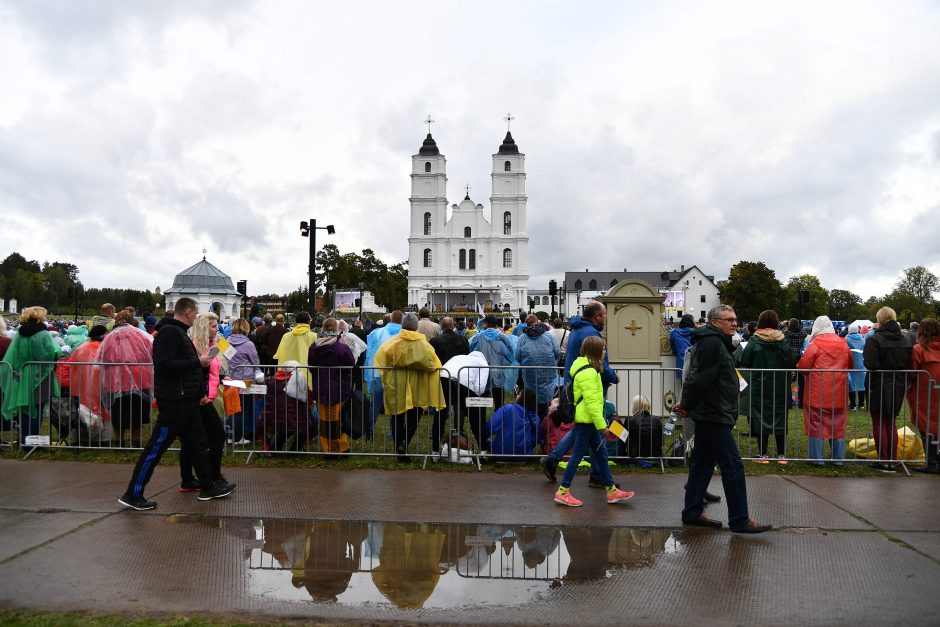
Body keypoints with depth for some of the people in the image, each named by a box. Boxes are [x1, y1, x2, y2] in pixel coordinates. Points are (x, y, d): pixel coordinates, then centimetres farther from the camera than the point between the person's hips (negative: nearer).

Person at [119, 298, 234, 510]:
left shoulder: (178, 332, 17)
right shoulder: (169, 332, -15)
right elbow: (164, 365, -25)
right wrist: (197, 362, -20)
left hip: (185, 400, 10)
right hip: (174, 400, -10)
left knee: (199, 443, 15)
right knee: (156, 447, -3)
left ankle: (208, 487, 24)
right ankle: (132, 495, 7)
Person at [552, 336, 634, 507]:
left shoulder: (588, 368, 14)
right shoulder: (588, 372, -19)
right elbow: (591, 402, -22)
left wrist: (600, 423, 23)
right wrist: (602, 425, -18)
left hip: (587, 420, 10)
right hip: (585, 420, -10)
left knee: (601, 454, 13)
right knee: (578, 455, -3)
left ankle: (612, 491, 21)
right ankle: (562, 492, 6)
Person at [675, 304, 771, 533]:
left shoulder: (717, 343, 19)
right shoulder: (712, 343, -16)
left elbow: (698, 378, 20)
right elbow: (700, 378, -22)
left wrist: (687, 403, 12)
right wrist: (687, 405, -12)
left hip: (709, 416, 11)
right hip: (713, 416, -11)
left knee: (702, 464, 14)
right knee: (733, 465, -6)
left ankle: (692, 513, 21)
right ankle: (739, 520, 0)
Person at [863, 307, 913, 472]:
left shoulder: (874, 339, -16)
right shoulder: (905, 341, 4)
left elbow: (870, 364, -21)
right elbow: (910, 365, 6)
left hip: (879, 386, -6)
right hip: (898, 386, 6)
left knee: (879, 424, 4)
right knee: (891, 423, 15)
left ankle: (883, 461, 6)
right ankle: (892, 461, 18)